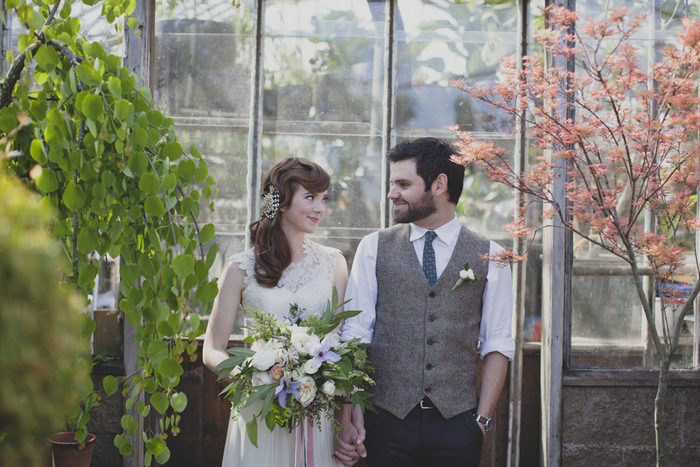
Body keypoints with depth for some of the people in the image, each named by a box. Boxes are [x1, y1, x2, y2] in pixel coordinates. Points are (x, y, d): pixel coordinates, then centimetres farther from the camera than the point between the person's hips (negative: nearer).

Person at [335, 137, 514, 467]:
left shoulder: (489, 257, 5)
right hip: (387, 421, 0)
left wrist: (482, 420, -5)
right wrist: (348, 414, -9)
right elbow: (355, 333, 0)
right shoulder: (374, 249, 6)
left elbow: (497, 345, 4)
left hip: (457, 424, 0)